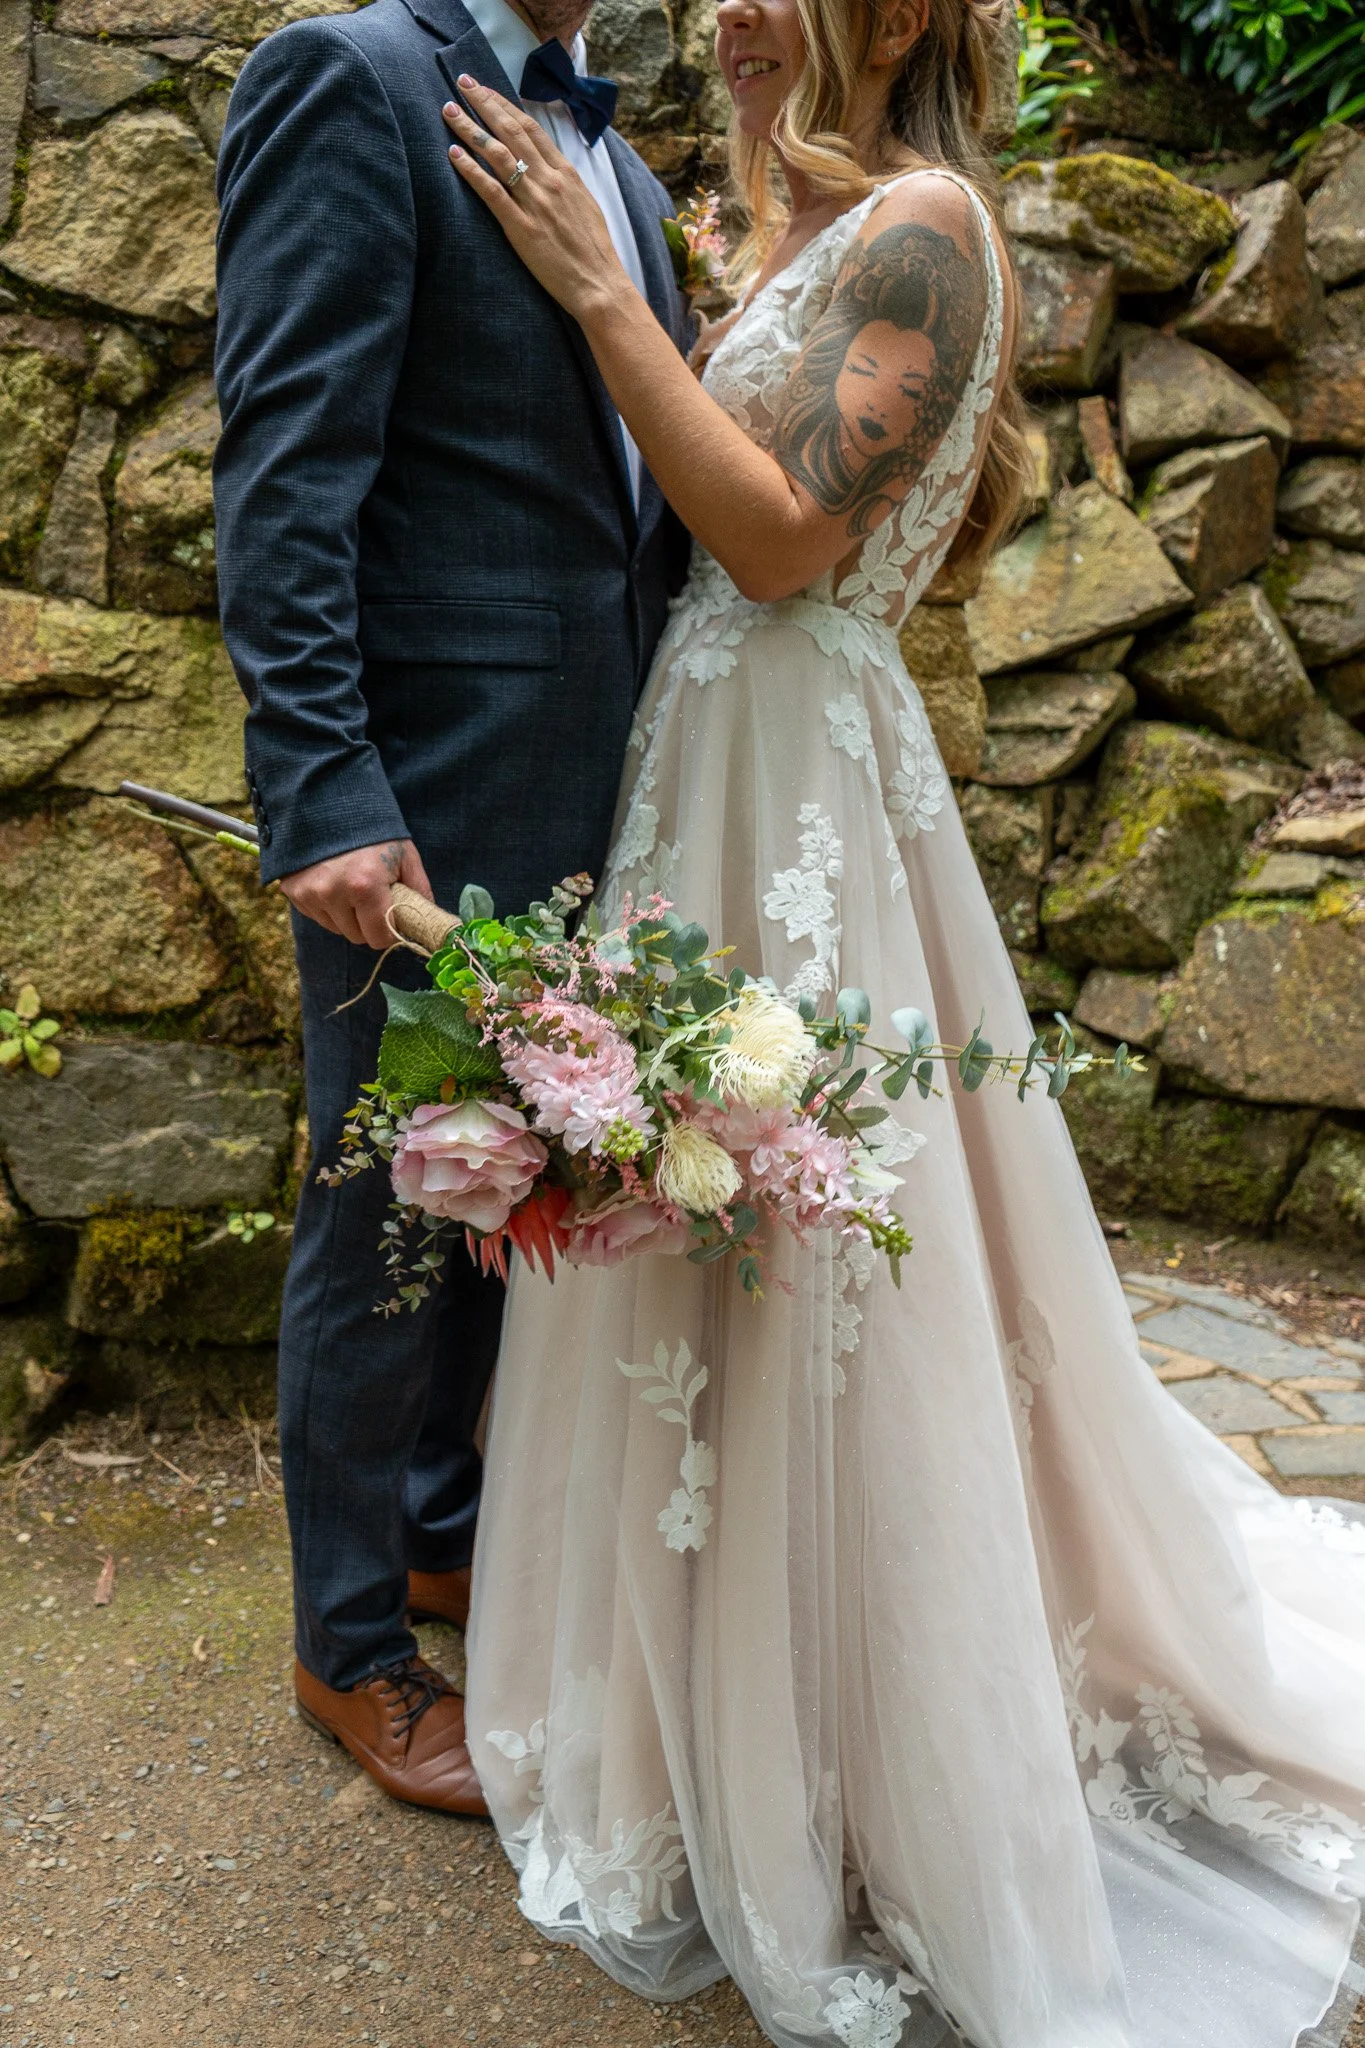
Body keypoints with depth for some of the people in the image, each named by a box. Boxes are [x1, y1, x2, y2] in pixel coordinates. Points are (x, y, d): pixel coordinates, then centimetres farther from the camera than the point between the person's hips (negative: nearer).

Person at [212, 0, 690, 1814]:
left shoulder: (619, 164, 18)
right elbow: (285, 468, -16)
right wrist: (323, 794, -24)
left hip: (590, 790, 8)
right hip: (435, 791, -8)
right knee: (389, 1226, 6)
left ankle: (437, 1527, 41)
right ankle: (351, 1639, 26)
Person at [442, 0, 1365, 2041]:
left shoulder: (919, 222, -10)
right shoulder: (818, 229, 17)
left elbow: (787, 537, -19)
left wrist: (601, 288, -15)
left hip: (803, 780, -9)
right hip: (720, 761, 9)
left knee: (812, 1282, -1)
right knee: (723, 1254, 16)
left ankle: (900, 1818, 18)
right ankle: (737, 1705, 36)